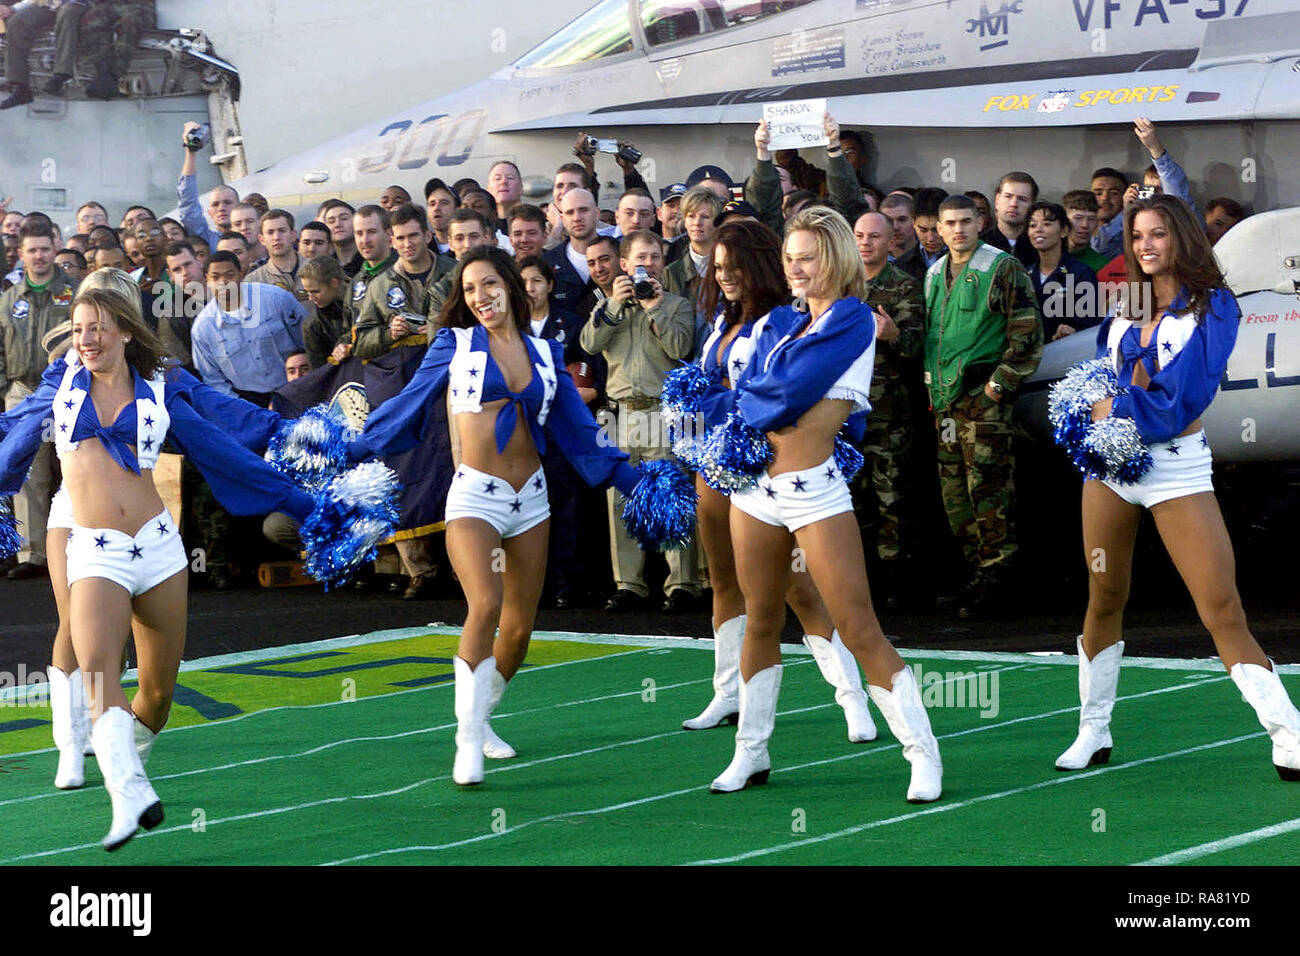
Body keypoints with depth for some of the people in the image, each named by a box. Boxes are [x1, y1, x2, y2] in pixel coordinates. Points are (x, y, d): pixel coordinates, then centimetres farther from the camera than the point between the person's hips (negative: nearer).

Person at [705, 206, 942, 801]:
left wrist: (753, 402, 2)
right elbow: (745, 394, 9)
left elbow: (790, 391, -14)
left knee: (859, 630, -9)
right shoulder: (782, 321, 15)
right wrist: (769, 411, -10)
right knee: (761, 623, 14)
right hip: (756, 485, 7)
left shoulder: (853, 320, -7)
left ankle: (923, 755, -5)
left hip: (815, 490, -7)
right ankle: (751, 753, 24)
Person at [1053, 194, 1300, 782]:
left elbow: (1184, 395, -12)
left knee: (1223, 610, -12)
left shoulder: (1213, 307, -3)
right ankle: (1093, 733, 23)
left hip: (1177, 467, -5)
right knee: (1104, 601, 11)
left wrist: (1115, 408, -8)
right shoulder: (1125, 309, 13)